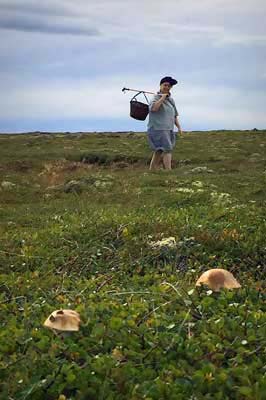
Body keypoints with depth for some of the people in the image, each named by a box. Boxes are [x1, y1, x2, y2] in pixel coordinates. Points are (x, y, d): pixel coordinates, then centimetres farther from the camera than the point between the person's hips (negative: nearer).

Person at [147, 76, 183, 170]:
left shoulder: (171, 99, 18)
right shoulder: (156, 97, -6)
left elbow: (175, 115, 24)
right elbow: (153, 108, -28)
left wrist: (179, 127, 17)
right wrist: (163, 97, -20)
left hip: (168, 130, 8)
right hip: (158, 129, -8)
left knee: (159, 152, 10)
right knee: (167, 149, -16)